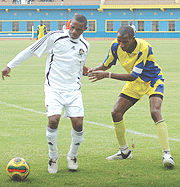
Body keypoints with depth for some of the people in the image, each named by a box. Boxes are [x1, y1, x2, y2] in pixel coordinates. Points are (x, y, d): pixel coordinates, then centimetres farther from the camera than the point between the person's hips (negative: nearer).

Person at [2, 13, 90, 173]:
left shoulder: (85, 46, 8)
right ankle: (53, 157, 2)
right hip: (53, 88, -3)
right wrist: (10, 65, -1)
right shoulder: (55, 37, -7)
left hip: (73, 90, 4)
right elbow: (31, 50, -1)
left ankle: (72, 156, 18)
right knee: (53, 120, -22)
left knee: (78, 124, -9)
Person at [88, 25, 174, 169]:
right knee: (116, 113, -3)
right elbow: (106, 65, 2)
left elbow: (133, 76, -34)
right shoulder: (116, 46, -16)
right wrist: (93, 70, -20)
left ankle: (167, 154, -28)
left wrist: (107, 75, -39)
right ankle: (124, 151, 16)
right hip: (135, 84, 6)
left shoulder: (144, 48, -33)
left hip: (153, 81, -6)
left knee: (155, 112, -29)